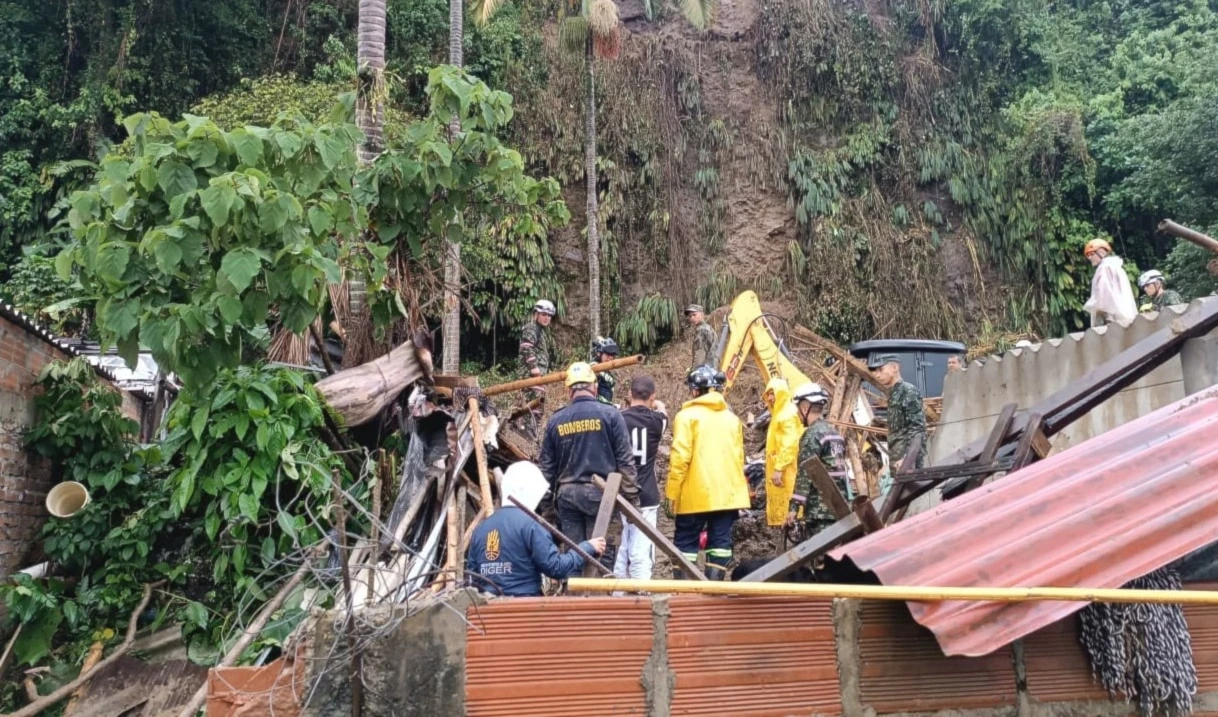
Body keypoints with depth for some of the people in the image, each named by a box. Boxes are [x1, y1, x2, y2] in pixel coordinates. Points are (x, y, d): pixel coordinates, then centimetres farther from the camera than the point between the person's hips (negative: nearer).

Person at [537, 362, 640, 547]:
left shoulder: (555, 420, 5)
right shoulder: (610, 414, -4)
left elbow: (546, 466, 10)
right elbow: (625, 460, -5)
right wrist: (631, 496, 2)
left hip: (567, 494, 3)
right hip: (600, 492, -3)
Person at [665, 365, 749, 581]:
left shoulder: (687, 416, -6)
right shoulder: (732, 418, 13)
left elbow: (680, 458, -12)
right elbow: (739, 457, 16)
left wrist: (671, 492, -7)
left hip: (696, 494, -5)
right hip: (727, 494, 5)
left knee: (686, 543, 4)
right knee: (720, 541, 7)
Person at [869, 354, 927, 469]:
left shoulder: (909, 392, -9)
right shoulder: (893, 394, 17)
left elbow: (917, 428, -16)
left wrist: (907, 458, -22)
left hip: (908, 461, -9)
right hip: (897, 461, 9)